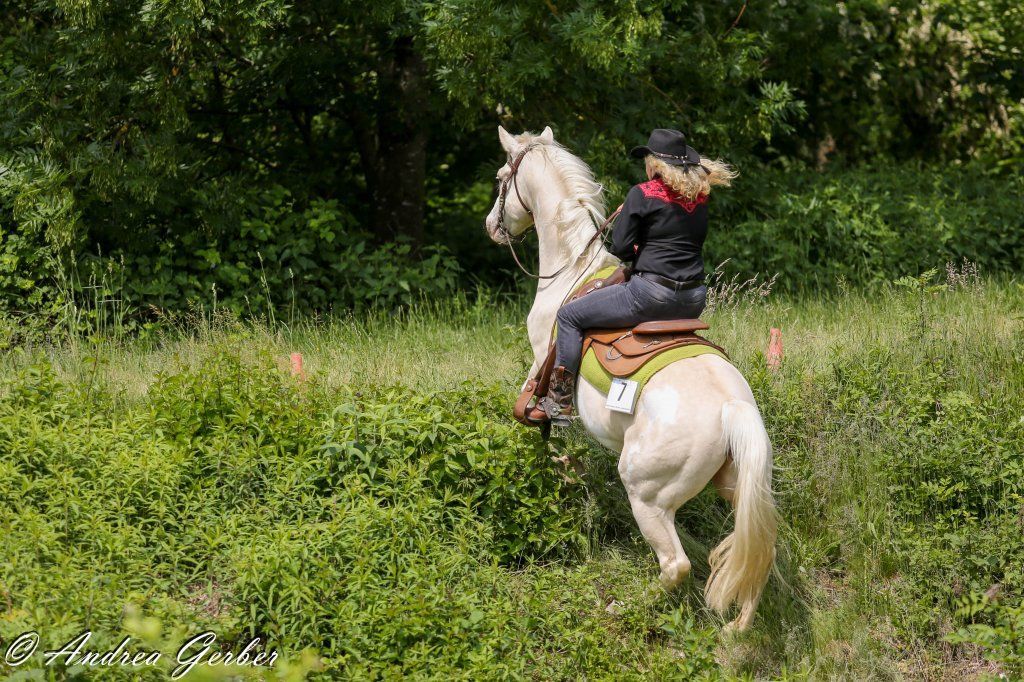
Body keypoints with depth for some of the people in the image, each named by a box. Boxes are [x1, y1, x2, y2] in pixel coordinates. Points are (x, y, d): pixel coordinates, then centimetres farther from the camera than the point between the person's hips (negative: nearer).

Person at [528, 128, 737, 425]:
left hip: (651, 294, -7)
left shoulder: (642, 195, -8)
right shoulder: (700, 197, 10)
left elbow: (620, 248, -9)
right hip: (694, 301, 7)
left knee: (569, 316, 6)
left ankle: (559, 400, 5)